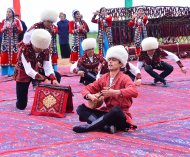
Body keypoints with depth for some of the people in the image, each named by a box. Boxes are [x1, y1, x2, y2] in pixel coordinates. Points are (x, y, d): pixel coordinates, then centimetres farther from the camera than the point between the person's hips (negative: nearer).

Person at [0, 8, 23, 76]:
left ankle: (13, 72, -3)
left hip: (14, 42, -2)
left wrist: (15, 26, -18)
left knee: (14, 57, -6)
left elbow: (20, 31, -2)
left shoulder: (17, 21, 3)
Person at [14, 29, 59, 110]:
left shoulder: (45, 50, -17)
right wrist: (44, 79, -48)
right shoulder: (24, 49, -32)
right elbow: (29, 71, -38)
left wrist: (53, 79, -43)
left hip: (36, 70, 4)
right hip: (23, 74, -4)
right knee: (21, 106, -8)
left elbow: (48, 67, -24)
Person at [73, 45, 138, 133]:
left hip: (120, 115, -6)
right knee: (81, 108, -7)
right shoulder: (104, 78, 9)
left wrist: (114, 92, -36)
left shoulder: (124, 78, -9)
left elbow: (134, 92, -29)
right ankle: (107, 127, -28)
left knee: (116, 110, -40)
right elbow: (87, 89, 11)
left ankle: (88, 127, -28)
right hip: (106, 112, 6)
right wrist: (90, 96, -13)